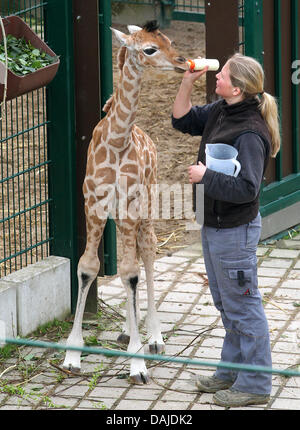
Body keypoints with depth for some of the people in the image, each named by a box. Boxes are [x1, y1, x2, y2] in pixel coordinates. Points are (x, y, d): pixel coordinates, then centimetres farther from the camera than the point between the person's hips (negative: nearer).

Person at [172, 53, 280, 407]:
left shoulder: (250, 133, -26)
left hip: (235, 231, -10)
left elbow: (246, 188, -31)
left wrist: (206, 176, -22)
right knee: (225, 305, 21)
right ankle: (232, 372, 35)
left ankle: (255, 384, 11)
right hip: (213, 225, 10)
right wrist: (188, 81, 4)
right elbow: (183, 119, 17)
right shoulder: (219, 113, 2)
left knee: (243, 307, 1)